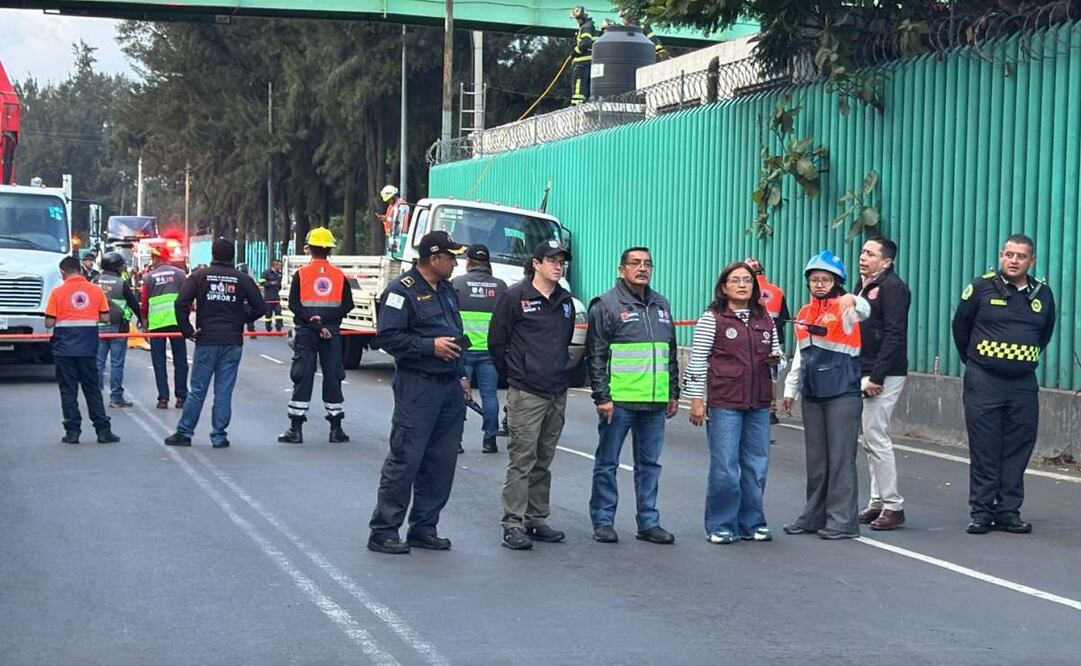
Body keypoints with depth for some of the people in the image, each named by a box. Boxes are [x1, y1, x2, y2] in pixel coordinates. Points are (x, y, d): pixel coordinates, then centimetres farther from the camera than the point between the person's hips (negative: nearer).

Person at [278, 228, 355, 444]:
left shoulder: (301, 274, -2)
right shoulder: (340, 275, 3)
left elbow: (294, 305, -9)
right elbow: (347, 305, -3)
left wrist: (313, 321, -11)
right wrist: (324, 320, -8)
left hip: (305, 332, -1)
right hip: (332, 333, 1)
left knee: (302, 378, 2)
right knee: (332, 378, 7)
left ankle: (295, 429, 2)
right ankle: (336, 429, 9)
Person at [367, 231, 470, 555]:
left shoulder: (446, 290, 18)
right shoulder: (402, 291, -9)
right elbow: (386, 337, -17)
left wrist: (460, 376, 21)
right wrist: (430, 346, -18)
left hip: (449, 386, 8)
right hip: (417, 386, -8)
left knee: (442, 461, 8)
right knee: (405, 459, -7)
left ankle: (424, 528, 17)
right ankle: (383, 531, -1)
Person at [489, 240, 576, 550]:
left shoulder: (566, 301, 12)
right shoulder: (515, 296, -6)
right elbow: (497, 341, -2)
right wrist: (514, 373, 4)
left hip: (558, 393, 6)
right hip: (526, 394, -6)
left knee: (544, 460, 12)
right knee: (522, 460, -7)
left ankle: (537, 520, 19)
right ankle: (514, 525, -5)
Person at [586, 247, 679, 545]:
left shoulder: (661, 305, 15)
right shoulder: (606, 305, -4)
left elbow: (671, 354, 21)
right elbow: (595, 356, -7)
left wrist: (673, 394, 16)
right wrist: (602, 397, -13)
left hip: (654, 403, 6)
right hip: (618, 401, -6)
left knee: (649, 464, 10)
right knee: (607, 463, 2)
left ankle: (648, 523, 16)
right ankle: (603, 522, 10)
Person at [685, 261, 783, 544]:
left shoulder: (765, 319, 13)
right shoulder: (712, 318, -2)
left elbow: (775, 357, 23)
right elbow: (698, 360, -2)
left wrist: (776, 360, -1)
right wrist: (696, 400, -7)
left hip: (759, 404, 5)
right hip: (724, 404, -5)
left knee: (756, 467, 7)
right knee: (724, 468, -4)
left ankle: (751, 523, 19)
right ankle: (721, 526, 7)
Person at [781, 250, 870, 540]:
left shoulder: (844, 307, -6)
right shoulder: (805, 313, 14)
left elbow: (863, 310, -30)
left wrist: (854, 302, -52)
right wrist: (791, 388, 22)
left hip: (842, 393, -7)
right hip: (812, 394, 7)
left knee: (840, 458, -6)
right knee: (815, 459, 12)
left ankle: (842, 520, -3)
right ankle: (814, 516, 19)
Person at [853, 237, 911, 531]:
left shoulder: (893, 287, -10)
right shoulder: (862, 286, 17)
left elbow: (894, 336, -18)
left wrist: (876, 377, -21)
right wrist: (861, 374, 10)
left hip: (884, 375, -9)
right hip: (864, 374, 9)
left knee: (876, 438, -9)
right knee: (871, 440, 12)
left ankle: (893, 506, -3)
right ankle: (878, 501, 19)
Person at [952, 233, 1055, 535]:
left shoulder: (1042, 294, 5)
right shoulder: (982, 287, -4)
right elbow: (960, 325, 7)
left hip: (1024, 384, 3)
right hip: (984, 382, -3)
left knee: (1018, 450, 3)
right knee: (984, 451, -1)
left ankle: (1008, 512, 11)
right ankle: (981, 512, 5)